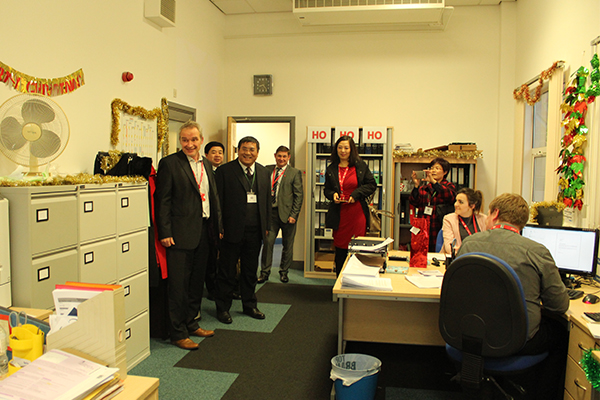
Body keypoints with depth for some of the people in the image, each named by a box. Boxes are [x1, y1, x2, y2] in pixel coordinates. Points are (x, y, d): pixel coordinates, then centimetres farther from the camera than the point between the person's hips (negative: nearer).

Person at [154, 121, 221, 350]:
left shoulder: (206, 165, 13)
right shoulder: (169, 164, -7)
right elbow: (162, 200, -10)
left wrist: (218, 226, 12)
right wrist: (165, 233, -15)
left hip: (203, 232, 7)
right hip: (180, 234, -7)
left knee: (196, 282, 17)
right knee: (178, 285, 2)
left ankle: (191, 324, 32)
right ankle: (178, 333, 14)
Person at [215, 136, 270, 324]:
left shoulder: (264, 173, 11)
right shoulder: (224, 171, -4)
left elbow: (267, 201, 15)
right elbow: (218, 201, -6)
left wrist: (266, 226, 11)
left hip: (254, 231, 5)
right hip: (232, 230, -4)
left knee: (250, 271, 16)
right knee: (227, 272, 7)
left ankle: (249, 305, 31)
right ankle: (223, 308, 22)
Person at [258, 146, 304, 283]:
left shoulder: (295, 173, 0)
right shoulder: (267, 170, 9)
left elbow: (298, 196, -3)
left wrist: (293, 215, -9)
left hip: (287, 213, -2)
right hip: (271, 212, 2)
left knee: (288, 245, 8)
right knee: (268, 242, -1)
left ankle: (284, 272, 24)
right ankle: (265, 272, 12)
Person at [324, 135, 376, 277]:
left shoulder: (360, 166, 2)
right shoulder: (331, 169, 10)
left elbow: (372, 184, 3)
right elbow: (327, 190, 17)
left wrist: (356, 194, -10)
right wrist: (333, 195, -5)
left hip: (357, 212, -2)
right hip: (339, 214, 3)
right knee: (340, 249, 7)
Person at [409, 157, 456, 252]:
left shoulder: (449, 186, 8)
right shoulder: (423, 186, 14)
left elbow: (450, 197, -16)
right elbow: (414, 203, 1)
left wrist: (434, 182, -24)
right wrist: (416, 186, -14)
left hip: (439, 229, -2)